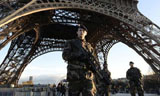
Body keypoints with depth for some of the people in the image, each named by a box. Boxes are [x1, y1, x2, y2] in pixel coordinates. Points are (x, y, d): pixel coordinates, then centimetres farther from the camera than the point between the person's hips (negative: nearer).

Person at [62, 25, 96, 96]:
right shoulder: (70, 43, 12)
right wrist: (79, 54, -12)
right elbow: (65, 56, -1)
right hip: (74, 75, -2)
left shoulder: (89, 45, 21)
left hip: (87, 76, 2)